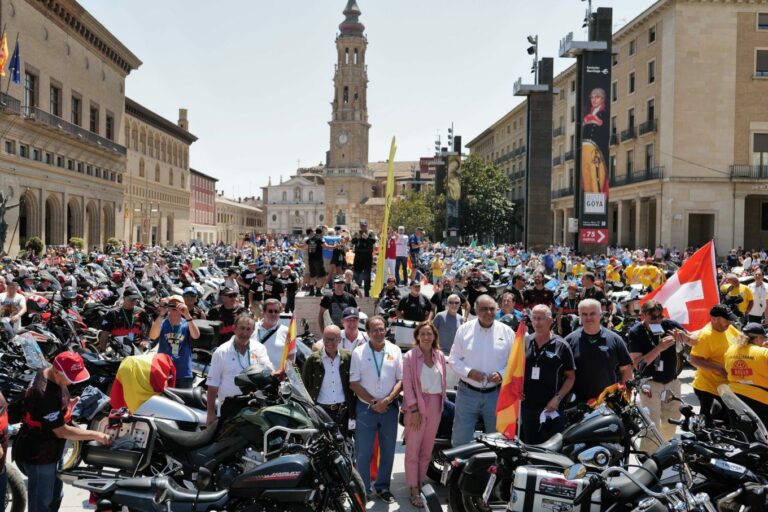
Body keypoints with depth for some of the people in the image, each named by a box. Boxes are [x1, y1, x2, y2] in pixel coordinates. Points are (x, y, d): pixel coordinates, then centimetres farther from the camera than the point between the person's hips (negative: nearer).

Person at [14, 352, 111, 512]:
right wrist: (96, 436, -23)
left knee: (55, 496, 23)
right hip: (37, 456, -10)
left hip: (47, 451, 10)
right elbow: (61, 431, -27)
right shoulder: (44, 394, -34)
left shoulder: (49, 374, -5)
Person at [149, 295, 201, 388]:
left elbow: (196, 335, -20)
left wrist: (187, 316, -34)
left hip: (184, 374, 0)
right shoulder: (162, 323, 1)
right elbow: (152, 336, -19)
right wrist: (161, 314, -30)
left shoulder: (186, 324, 1)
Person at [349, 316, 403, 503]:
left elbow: (401, 379, 1)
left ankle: (383, 487, 24)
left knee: (387, 451, 10)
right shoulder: (359, 352, -3)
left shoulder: (395, 351, 1)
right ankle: (363, 489, 14)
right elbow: (353, 383, -5)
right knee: (363, 452, 2)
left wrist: (387, 400, -12)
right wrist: (373, 403, -11)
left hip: (389, 408, 2)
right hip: (366, 408, -2)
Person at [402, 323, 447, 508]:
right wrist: (414, 409, -14)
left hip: (435, 406, 5)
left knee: (427, 449, 12)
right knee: (413, 449, -1)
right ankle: (414, 491, 4)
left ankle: (421, 483, 24)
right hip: (417, 405, -5)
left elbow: (443, 381, 12)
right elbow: (407, 385, -10)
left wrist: (442, 404, 8)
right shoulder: (409, 357, -7)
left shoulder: (440, 356, 6)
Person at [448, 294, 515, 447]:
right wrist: (469, 372, -16)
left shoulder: (507, 332, 0)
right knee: (460, 440, 4)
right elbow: (453, 359, 1)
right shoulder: (464, 329, -1)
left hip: (496, 394, 1)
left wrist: (502, 374, -15)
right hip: (468, 392, -1)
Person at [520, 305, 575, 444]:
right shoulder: (524, 342, 8)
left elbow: (570, 376, 0)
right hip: (527, 406, 3)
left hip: (551, 408, -3)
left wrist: (558, 398, -11)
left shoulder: (561, 346, -1)